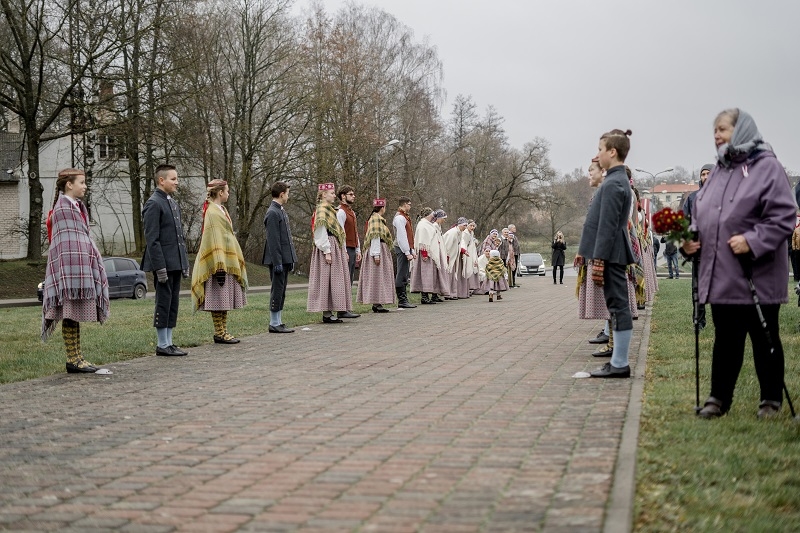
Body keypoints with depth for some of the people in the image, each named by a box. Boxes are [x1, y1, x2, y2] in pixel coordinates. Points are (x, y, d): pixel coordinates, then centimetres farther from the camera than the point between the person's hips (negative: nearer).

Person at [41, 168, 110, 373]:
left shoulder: (76, 206, 18)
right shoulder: (63, 207, -11)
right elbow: (66, 241, -16)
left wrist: (91, 260, 20)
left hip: (79, 264, 10)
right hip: (70, 265, -10)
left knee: (75, 314, 11)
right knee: (71, 314, -6)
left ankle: (76, 358, 14)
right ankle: (72, 360, -4)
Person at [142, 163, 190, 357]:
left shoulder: (173, 203, 17)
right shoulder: (153, 204, -10)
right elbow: (152, 239, -15)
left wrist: (185, 263, 17)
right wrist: (160, 267, -19)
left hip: (176, 264, 8)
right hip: (164, 264, -8)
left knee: (173, 304, 10)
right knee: (164, 303, -3)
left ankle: (169, 342, 16)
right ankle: (162, 345, 4)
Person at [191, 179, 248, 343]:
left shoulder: (221, 210, 16)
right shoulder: (213, 213, -14)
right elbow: (214, 241, -19)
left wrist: (231, 264, 21)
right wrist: (219, 267, -23)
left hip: (227, 262, 10)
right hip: (220, 264, -10)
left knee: (224, 300, 11)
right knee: (218, 299, -5)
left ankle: (222, 332, 15)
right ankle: (219, 333, 0)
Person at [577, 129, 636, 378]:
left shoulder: (613, 184, -15)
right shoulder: (619, 180, 16)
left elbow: (607, 226, -19)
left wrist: (599, 259, -20)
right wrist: (588, 253, 21)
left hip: (610, 254, -10)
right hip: (614, 253, 10)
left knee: (617, 305, -6)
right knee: (617, 305, 11)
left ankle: (620, 364, -2)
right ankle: (618, 360, 16)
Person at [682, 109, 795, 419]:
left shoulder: (767, 167, -8)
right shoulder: (717, 172, 14)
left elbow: (783, 218, -13)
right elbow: (700, 215, 20)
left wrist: (752, 241, -21)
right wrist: (690, 238, 3)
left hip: (757, 276, -6)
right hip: (722, 276, 6)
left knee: (765, 339, 7)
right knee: (725, 339, 11)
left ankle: (771, 400, 18)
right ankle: (719, 398, 18)